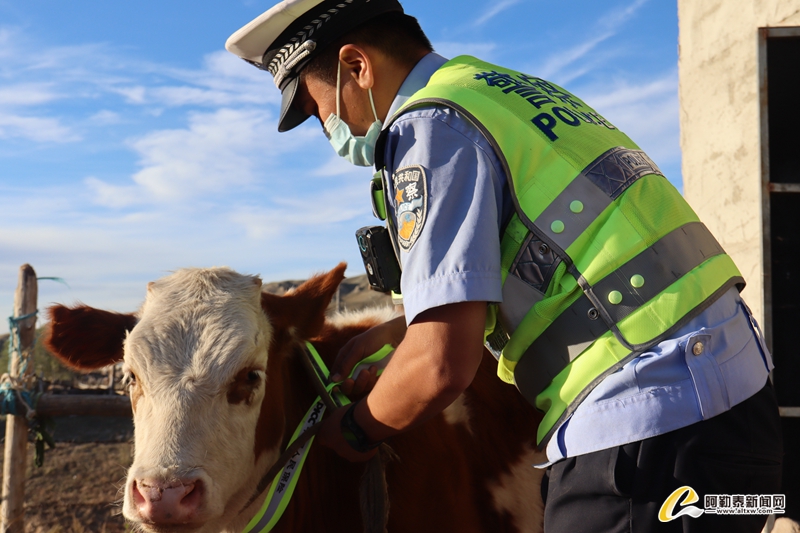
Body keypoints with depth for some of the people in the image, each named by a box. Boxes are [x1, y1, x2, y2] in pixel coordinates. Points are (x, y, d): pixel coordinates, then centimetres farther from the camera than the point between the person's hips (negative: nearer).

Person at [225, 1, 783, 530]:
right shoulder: (513, 90, 17)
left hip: (644, 430, -9)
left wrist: (352, 431, 3)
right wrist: (398, 330, 23)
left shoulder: (428, 125, -12)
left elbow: (441, 365, -18)